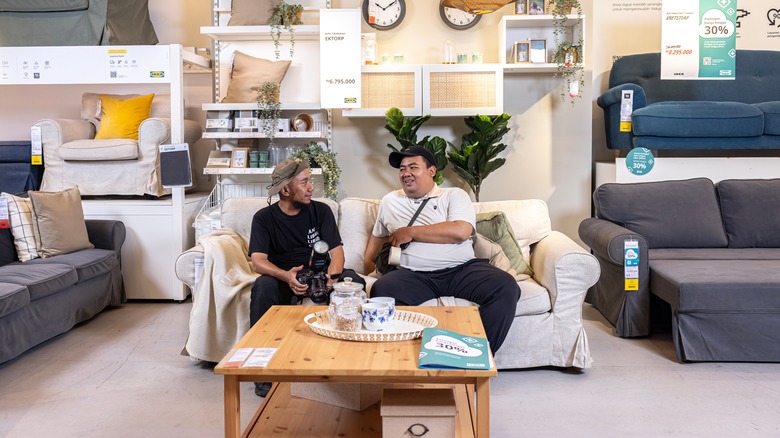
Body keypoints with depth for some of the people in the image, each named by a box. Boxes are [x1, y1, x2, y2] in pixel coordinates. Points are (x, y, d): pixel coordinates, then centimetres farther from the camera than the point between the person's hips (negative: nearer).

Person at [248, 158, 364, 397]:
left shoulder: (321, 211, 6)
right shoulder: (264, 218, 1)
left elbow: (336, 251, -4)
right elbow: (258, 261, -13)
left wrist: (331, 277, -28)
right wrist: (287, 276, -35)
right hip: (282, 278, -1)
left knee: (354, 281, -28)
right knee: (263, 286, -35)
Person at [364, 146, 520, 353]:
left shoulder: (454, 195, 10)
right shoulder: (390, 201, 24)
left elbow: (460, 231, -9)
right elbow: (378, 233, 41)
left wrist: (411, 232, -4)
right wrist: (367, 263, 27)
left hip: (463, 269, -1)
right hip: (415, 274, 1)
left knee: (506, 288, -29)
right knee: (381, 291, -33)